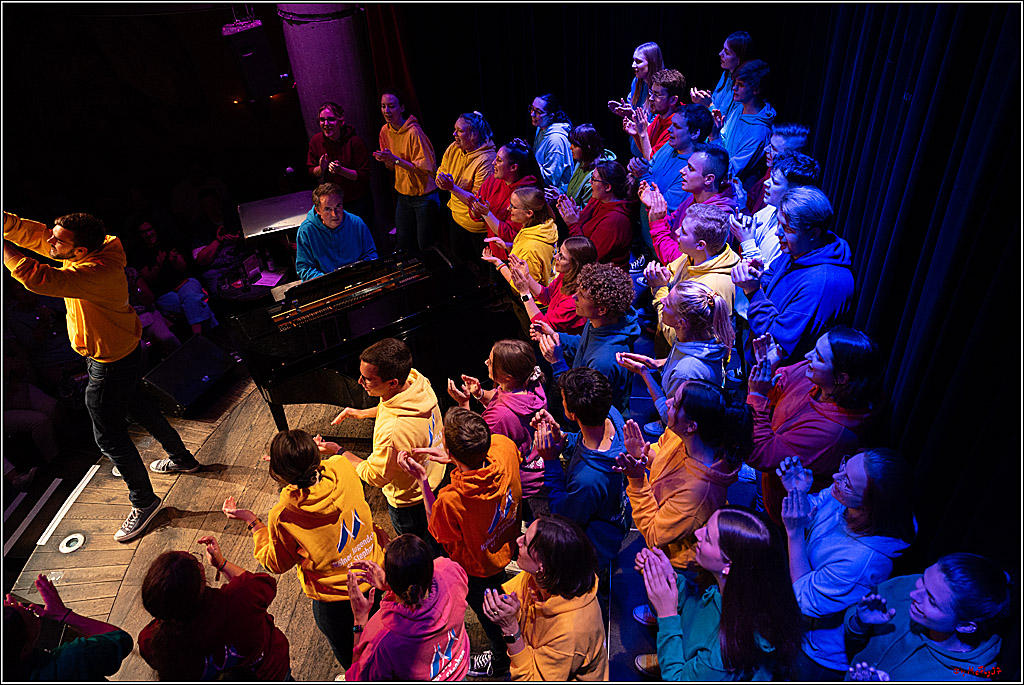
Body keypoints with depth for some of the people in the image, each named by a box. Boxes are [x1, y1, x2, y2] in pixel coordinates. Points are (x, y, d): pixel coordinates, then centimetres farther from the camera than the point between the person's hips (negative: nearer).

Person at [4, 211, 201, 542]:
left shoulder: (96, 273, -35)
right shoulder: (103, 247, -9)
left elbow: (37, 278, -46)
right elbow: (34, 234, -2)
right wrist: (6, 221, -17)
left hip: (110, 364, -10)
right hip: (125, 350, 10)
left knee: (109, 437, 5)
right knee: (135, 406, 29)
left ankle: (144, 502, 23)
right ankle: (182, 458, 47)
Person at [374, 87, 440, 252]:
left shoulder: (413, 132, -17)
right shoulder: (385, 131, 5)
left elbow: (424, 167, -19)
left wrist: (395, 159, -25)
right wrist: (386, 160, -9)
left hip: (424, 197, -6)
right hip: (403, 195, 7)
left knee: (426, 246, 2)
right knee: (404, 245, 14)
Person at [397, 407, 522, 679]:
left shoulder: (451, 499, -44)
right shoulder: (505, 446, -32)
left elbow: (438, 533, -19)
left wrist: (422, 480, -25)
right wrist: (456, 458, -15)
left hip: (476, 567, -5)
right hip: (508, 543, 5)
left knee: (488, 612, 26)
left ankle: (502, 659, 55)